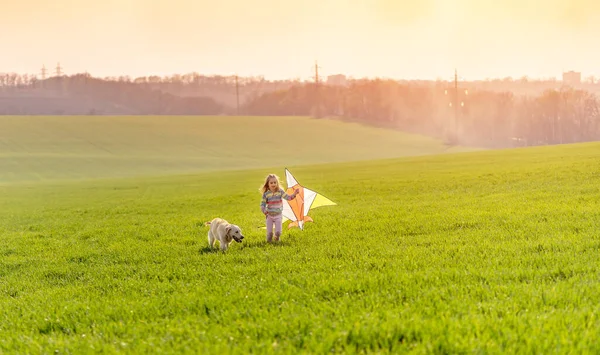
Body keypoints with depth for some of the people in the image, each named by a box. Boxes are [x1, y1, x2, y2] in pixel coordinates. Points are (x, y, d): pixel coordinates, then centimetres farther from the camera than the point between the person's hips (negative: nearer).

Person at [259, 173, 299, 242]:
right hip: (269, 215, 0)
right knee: (269, 232, -1)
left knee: (278, 231, -4)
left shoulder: (280, 191, -8)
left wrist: (294, 194, -33)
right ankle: (269, 241, 27)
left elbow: (288, 197, -16)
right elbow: (262, 204, -4)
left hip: (278, 215, 0)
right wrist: (264, 211, -22)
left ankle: (277, 239, 29)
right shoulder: (266, 194, -8)